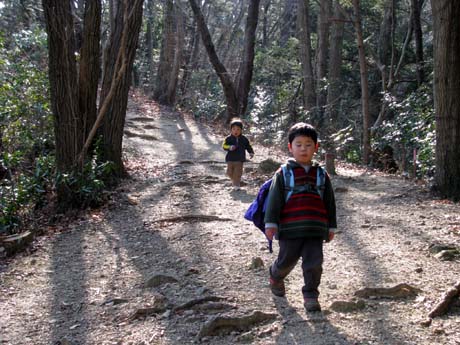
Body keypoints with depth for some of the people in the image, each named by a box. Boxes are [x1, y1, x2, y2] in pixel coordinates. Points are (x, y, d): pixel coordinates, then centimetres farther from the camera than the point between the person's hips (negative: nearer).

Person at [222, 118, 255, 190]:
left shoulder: (244, 139, 0)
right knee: (230, 172, 9)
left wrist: (251, 152, -2)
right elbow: (224, 146, -11)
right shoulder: (228, 138, -4)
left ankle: (236, 184, 8)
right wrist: (230, 147, -30)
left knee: (238, 173, -3)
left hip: (239, 159, -1)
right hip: (230, 159, 1)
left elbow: (248, 146, 11)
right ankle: (234, 180, 37)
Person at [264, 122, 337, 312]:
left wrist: (331, 226, 14)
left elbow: (330, 202, 15)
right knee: (286, 260, 11)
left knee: (314, 263, -2)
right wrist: (270, 223, -9)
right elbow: (274, 199, -3)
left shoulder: (321, 175, 10)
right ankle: (276, 277, 42)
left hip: (315, 230, 2)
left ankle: (310, 295, 13)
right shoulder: (283, 173, 1)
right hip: (290, 229, -2)